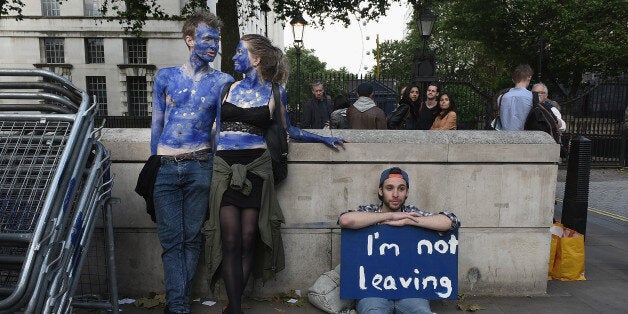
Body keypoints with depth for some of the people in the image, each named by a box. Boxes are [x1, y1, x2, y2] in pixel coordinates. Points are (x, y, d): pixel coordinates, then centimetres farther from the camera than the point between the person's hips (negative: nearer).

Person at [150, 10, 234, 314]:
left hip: (199, 166, 0)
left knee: (192, 237, 4)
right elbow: (156, 123, 12)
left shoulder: (222, 81, 6)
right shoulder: (166, 76, 8)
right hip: (166, 166, 1)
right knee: (171, 239, 0)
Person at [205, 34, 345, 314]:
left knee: (248, 239, -1)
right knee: (230, 240, -5)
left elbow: (288, 130, 17)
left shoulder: (275, 92, 6)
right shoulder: (228, 86, 11)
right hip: (224, 167, 1)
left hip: (255, 167, -1)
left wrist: (324, 139, 16)